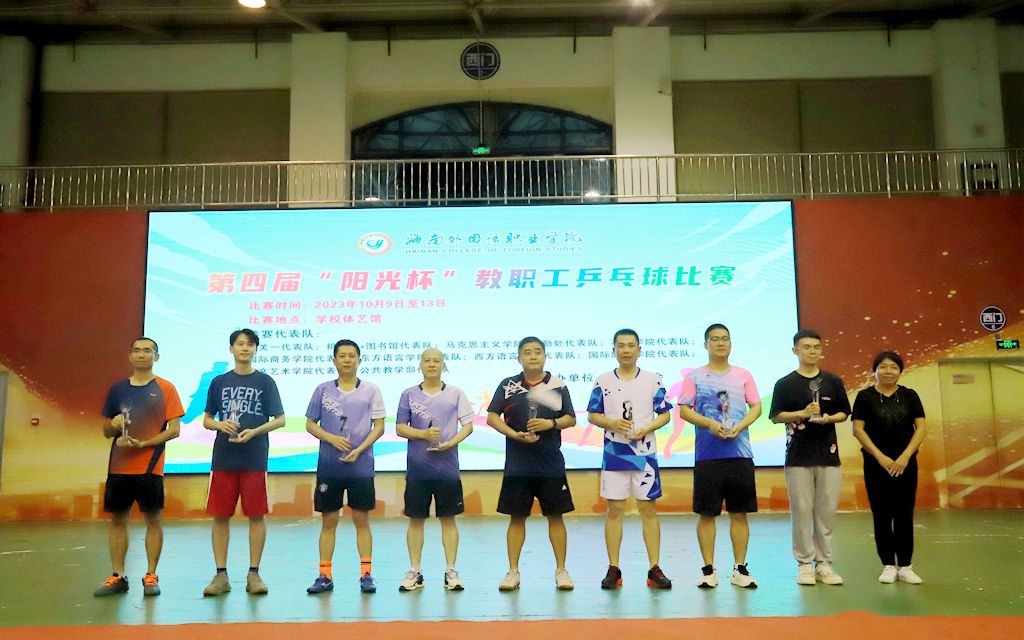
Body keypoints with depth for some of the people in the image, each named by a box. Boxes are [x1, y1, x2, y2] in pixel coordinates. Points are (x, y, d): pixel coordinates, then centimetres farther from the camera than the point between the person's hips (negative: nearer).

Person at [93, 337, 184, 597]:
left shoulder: (165, 389, 0)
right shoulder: (117, 389, 11)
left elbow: (174, 429, -5)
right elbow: (106, 431, 15)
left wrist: (142, 444, -16)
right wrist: (114, 425, -8)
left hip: (149, 466, -4)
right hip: (118, 466, 4)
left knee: (152, 518, 1)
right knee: (117, 519, 7)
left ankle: (151, 576, 9)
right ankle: (118, 577, 16)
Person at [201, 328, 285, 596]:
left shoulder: (265, 382, 4)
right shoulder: (219, 382, 11)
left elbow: (280, 419, 1)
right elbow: (207, 420, 14)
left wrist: (254, 431, -14)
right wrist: (221, 425, -8)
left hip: (255, 458, -2)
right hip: (223, 457, 2)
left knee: (257, 514, 1)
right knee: (220, 515, 4)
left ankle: (254, 574, 11)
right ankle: (221, 575, 13)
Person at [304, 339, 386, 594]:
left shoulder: (371, 390, 2)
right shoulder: (323, 390, 5)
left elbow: (379, 426, -1)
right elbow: (310, 424, 7)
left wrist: (359, 450, -13)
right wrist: (332, 439, -11)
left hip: (361, 466, -1)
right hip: (328, 466, 1)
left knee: (361, 519, 3)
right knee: (328, 521, 6)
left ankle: (366, 574, 11)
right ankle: (325, 575, 15)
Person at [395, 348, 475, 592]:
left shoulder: (455, 393, 4)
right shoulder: (409, 394, 5)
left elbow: (468, 425, 3)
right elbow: (400, 428, 3)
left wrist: (450, 443, -13)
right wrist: (424, 434, -14)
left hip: (447, 467, 0)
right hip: (417, 468, 1)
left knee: (448, 518, 5)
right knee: (415, 519, 6)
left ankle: (451, 571, 14)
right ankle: (414, 572, 16)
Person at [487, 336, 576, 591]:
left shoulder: (558, 385, 4)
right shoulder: (508, 385, 3)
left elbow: (571, 419, 6)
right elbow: (492, 417, 0)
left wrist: (551, 423, -14)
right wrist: (515, 435, -14)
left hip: (552, 465, 0)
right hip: (517, 465, 0)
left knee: (555, 516, 5)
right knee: (516, 517, 5)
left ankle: (561, 570, 16)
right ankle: (513, 572, 15)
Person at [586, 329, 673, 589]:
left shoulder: (653, 380, 3)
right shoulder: (603, 381, 4)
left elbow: (665, 414, 4)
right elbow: (593, 416, 6)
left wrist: (645, 429, -13)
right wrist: (612, 423, -14)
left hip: (645, 453, 0)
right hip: (614, 453, 1)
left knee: (649, 509, 3)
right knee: (614, 510, 4)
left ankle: (654, 570, 11)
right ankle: (614, 570, 13)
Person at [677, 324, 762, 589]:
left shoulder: (743, 375, 10)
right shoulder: (695, 376, 4)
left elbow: (756, 407, 7)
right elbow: (684, 410, 0)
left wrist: (739, 426, -11)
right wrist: (711, 424, -15)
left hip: (740, 452, 2)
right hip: (707, 454, -2)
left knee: (740, 512, 5)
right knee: (706, 513, 2)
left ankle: (740, 569, 15)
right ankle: (708, 570, 11)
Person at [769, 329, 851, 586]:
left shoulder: (833, 381, 8)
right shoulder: (785, 384, 2)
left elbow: (844, 413, 12)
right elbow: (776, 416, 1)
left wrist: (828, 418, -9)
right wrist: (802, 414, -15)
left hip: (828, 454, 2)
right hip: (798, 456, -2)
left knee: (827, 511, 4)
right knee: (802, 511, 0)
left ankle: (823, 563, 15)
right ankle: (804, 564, 10)